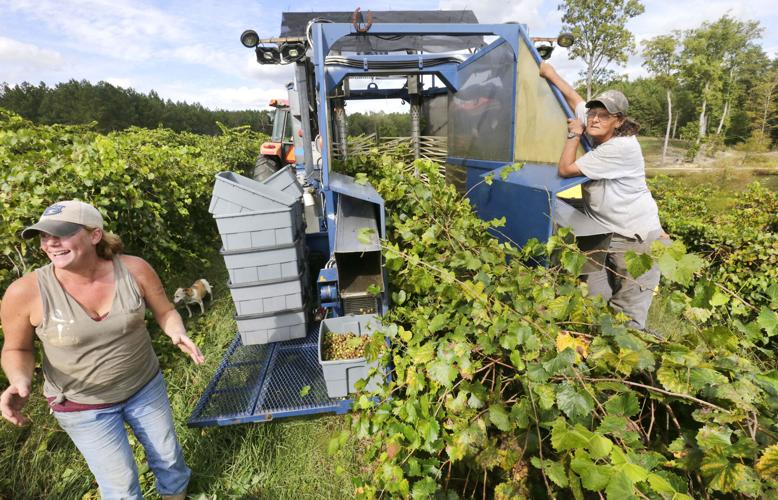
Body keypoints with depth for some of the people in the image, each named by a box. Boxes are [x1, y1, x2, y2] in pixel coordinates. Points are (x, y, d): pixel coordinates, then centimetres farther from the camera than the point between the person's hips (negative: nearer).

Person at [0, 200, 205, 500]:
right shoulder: (26, 292, -21)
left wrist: (178, 334, -27)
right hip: (81, 404, -1)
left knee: (168, 457, 22)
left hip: (145, 385, 2)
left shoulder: (133, 270, -21)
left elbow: (165, 311, -6)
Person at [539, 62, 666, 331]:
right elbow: (573, 96, 16)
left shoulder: (621, 147, -21)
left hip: (635, 238, -7)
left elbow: (565, 170, -19)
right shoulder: (595, 130, 1)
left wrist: (574, 135, -8)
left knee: (627, 313, -5)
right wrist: (549, 72, 19)